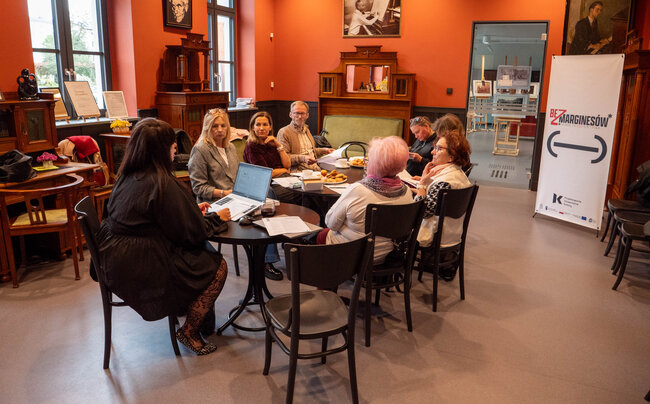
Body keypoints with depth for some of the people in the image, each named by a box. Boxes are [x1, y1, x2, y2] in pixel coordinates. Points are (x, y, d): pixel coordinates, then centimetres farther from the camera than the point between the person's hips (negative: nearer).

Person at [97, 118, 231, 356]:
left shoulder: (127, 176, 5)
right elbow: (191, 232, -17)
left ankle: (204, 319, 29)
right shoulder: (161, 183, -23)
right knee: (217, 266, 2)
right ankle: (189, 332, 13)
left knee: (204, 251, 20)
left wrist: (193, 211, 18)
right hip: (143, 268, -9)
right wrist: (216, 218, 1)